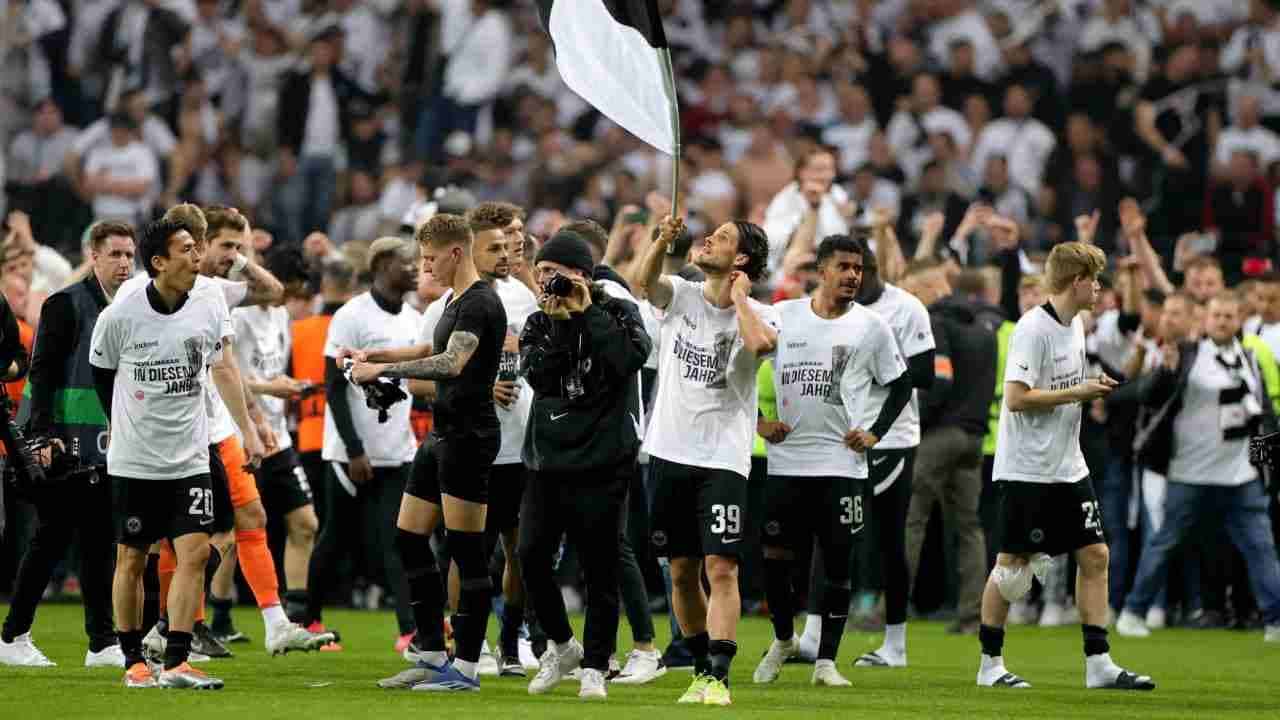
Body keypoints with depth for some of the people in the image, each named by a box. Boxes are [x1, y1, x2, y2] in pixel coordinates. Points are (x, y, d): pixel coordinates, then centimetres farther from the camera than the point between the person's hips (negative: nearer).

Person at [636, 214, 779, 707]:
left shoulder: (758, 314, -4)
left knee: (720, 568, -13)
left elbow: (759, 342, -27)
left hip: (723, 458, -4)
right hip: (671, 453, 4)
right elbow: (646, 280, -14)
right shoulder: (681, 296, 6)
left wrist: (739, 294, -12)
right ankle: (701, 670, 21)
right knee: (682, 571, 9)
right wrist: (663, 240, -31)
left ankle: (718, 677, -17)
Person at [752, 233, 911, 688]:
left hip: (842, 463, -1)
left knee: (838, 563, -1)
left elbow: (900, 385, 10)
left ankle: (826, 660, 6)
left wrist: (875, 433, 1)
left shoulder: (871, 326, 1)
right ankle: (784, 639, 26)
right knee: (774, 556, 2)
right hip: (785, 460, 1)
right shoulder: (782, 316, 3)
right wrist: (760, 419, 5)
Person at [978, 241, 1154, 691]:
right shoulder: (1034, 329, -17)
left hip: (1068, 466, 8)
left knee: (1094, 554, 3)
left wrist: (1093, 390, 7)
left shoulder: (1075, 324, 11)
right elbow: (1017, 397, -21)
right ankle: (990, 663, 10)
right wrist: (1078, 393, -18)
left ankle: (1098, 663, 5)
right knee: (1014, 563, -1)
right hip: (1026, 469, -8)